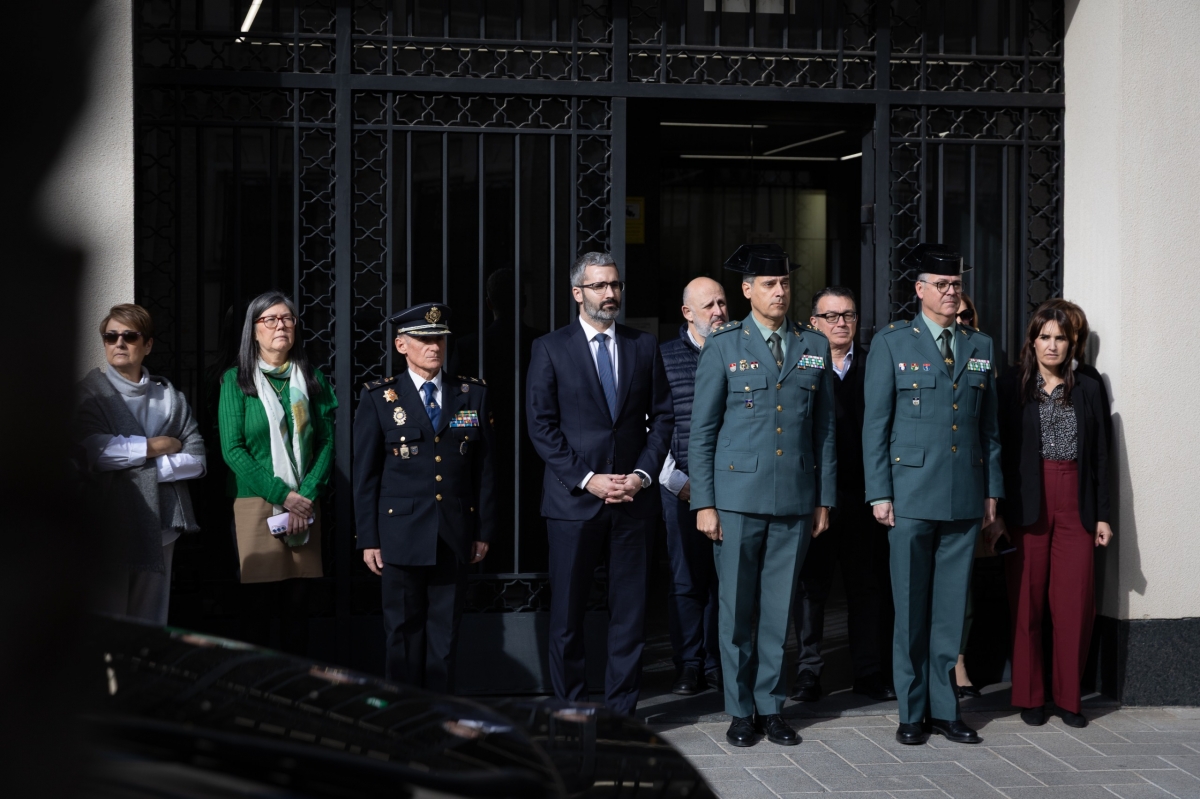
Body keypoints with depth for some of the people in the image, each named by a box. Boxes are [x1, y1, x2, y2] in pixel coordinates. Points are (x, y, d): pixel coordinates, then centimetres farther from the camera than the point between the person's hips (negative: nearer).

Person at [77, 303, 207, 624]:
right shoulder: (92, 391, 3)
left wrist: (147, 466, -10)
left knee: (151, 622, 6)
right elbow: (96, 451, -14)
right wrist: (159, 446, -5)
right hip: (110, 523, -3)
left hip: (160, 522, 4)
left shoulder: (170, 396, 13)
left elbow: (196, 460, 5)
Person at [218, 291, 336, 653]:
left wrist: (306, 495, -8)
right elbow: (232, 449, -4)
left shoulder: (312, 379, 11)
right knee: (258, 606, -3)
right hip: (255, 503, -2)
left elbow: (326, 442, 7)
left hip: (304, 504, 2)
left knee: (297, 604, 2)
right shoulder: (236, 380, 2)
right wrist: (283, 495, -11)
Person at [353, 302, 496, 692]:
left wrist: (484, 530, 5)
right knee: (405, 632, 5)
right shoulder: (379, 398, 0)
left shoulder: (472, 394, 6)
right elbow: (365, 474, 1)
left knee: (445, 633, 7)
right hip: (402, 535, -2)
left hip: (455, 538, 2)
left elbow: (485, 468, 8)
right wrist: (368, 539, -3)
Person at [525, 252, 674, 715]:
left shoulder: (644, 347, 11)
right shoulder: (550, 349, 2)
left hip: (633, 499, 2)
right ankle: (570, 709, 13)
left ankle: (621, 709, 12)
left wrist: (641, 474, -4)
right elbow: (541, 426, -3)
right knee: (567, 612, 2)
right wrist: (586, 480, -11)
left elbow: (662, 418, 10)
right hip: (573, 500, -2)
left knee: (629, 609, 4)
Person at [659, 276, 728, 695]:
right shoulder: (663, 357, 4)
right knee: (686, 578, 0)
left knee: (725, 577, 4)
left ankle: (717, 663, 13)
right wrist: (677, 479, -5)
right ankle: (689, 666, 8)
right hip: (683, 485, -2)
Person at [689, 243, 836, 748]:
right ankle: (740, 711, 14)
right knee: (737, 609, 3)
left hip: (795, 499, 2)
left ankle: (771, 707, 17)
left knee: (779, 610, 7)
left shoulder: (814, 347, 10)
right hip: (737, 497, -2)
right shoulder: (723, 346, 2)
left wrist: (824, 499, 8)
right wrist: (704, 502, -4)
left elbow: (824, 429, 12)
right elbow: (701, 431, 1)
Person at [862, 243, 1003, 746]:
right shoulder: (892, 343, 1)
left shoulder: (979, 347, 13)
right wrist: (879, 493, -7)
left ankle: (944, 708, 15)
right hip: (912, 496, -3)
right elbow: (874, 424, -1)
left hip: (965, 497, 3)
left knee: (951, 609, 7)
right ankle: (912, 712, 11)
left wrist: (992, 490, 9)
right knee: (911, 609, 2)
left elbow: (989, 426, 15)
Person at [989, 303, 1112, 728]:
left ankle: (1068, 697, 10)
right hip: (1027, 503, -2)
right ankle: (1029, 697, 11)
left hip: (1076, 506, 2)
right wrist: (997, 512, -5)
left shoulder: (1088, 389, 10)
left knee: (1076, 605, -2)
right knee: (1027, 602, 2)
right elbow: (1000, 449, 1)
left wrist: (1103, 514, 6)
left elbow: (1101, 454, 11)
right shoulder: (1012, 385, 4)